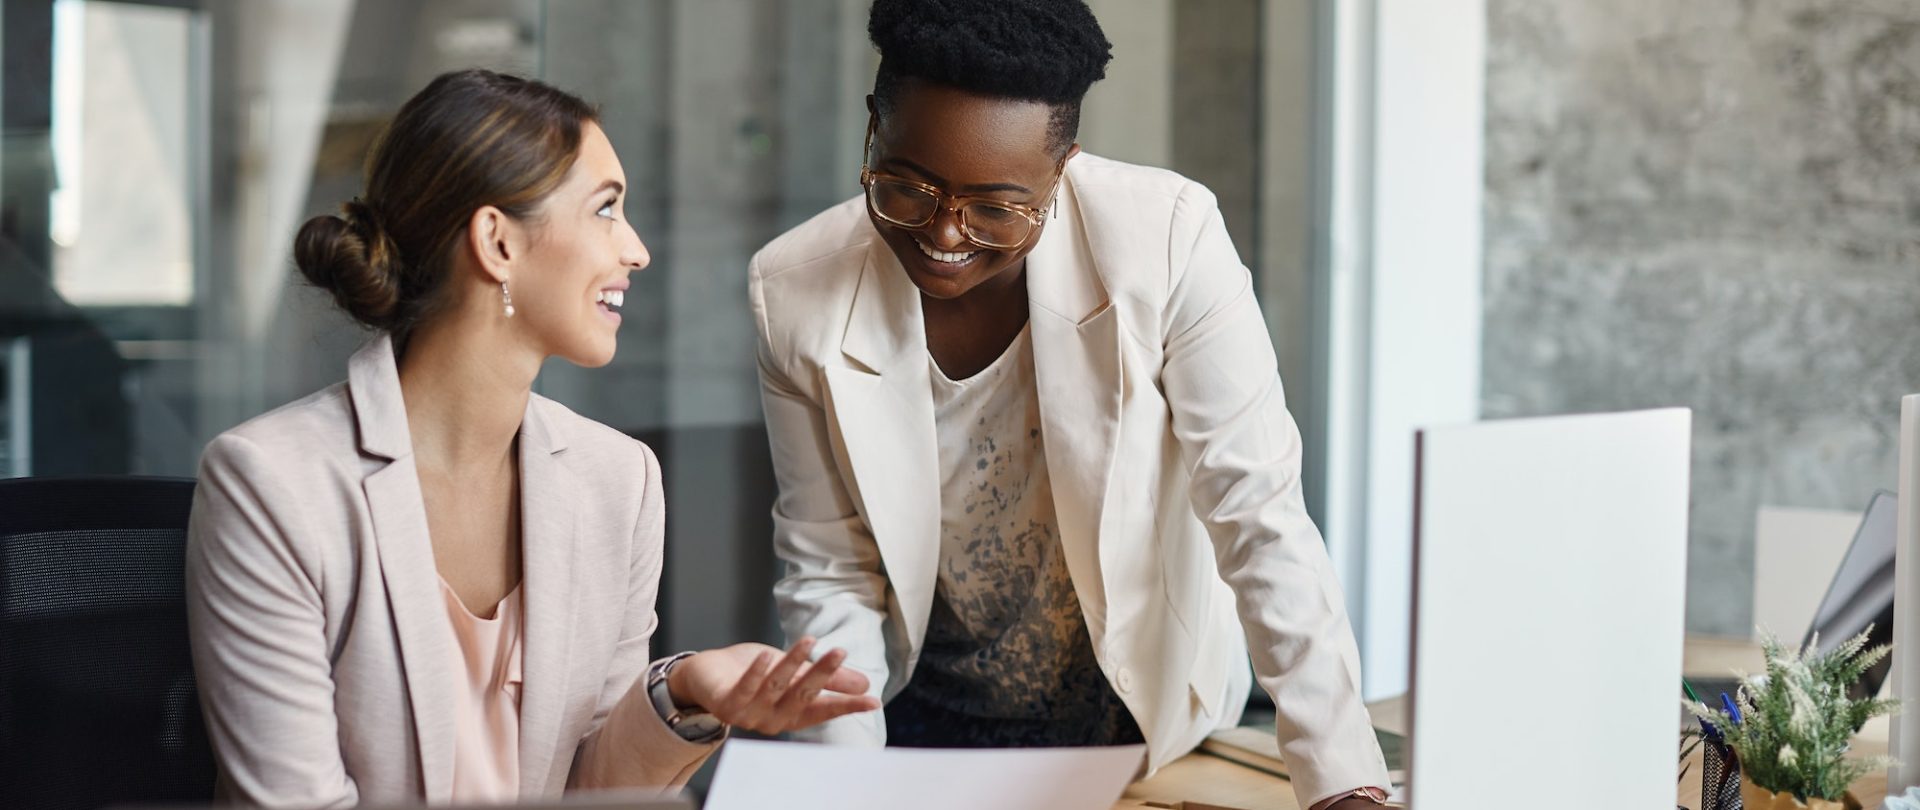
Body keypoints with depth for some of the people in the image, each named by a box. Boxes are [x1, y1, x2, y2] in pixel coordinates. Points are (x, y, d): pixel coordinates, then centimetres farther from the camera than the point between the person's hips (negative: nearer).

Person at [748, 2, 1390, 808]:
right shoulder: (795, 293, -18)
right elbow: (830, 576, -7)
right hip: (927, 715, 0)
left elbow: (1261, 522, -23)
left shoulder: (1167, 240, -24)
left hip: (1146, 711, 0)